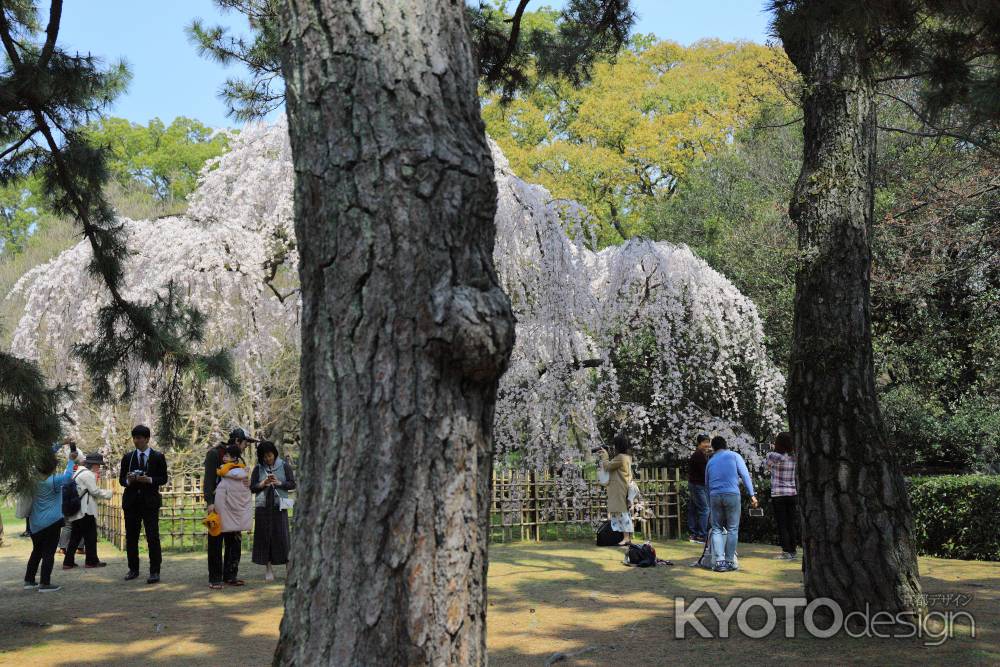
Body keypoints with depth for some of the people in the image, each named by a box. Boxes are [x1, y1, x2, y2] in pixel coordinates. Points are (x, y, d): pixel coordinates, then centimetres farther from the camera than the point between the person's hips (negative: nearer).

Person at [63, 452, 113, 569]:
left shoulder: (79, 472, 19)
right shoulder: (88, 474, -12)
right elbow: (95, 491, -14)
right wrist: (108, 493, -1)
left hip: (75, 511, 9)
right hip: (85, 511, -9)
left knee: (75, 537, 11)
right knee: (90, 536, 0)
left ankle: (68, 562, 10)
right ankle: (91, 561, 5)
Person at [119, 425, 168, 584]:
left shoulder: (158, 457, 2)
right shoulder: (128, 457, 10)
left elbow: (163, 479, 1)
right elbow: (121, 479, 11)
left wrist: (149, 480, -16)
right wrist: (128, 480, -11)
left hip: (150, 501, -3)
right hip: (131, 501, 3)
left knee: (153, 537, -7)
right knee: (131, 537, 7)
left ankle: (155, 571, -3)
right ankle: (133, 569, 18)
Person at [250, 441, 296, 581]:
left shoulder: (284, 466, 2)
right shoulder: (258, 468, 6)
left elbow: (292, 484, 1)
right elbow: (252, 487, 6)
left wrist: (279, 483, -14)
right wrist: (262, 484, -12)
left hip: (279, 506, -2)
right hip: (263, 506, 2)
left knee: (282, 536, -5)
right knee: (264, 536, 1)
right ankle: (269, 569, 8)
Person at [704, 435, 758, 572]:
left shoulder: (710, 462, 21)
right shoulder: (734, 456, 10)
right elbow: (745, 475, 0)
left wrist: (710, 505, 30)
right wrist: (752, 495, -1)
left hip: (714, 496, 3)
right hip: (732, 494, -3)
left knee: (717, 529, 8)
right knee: (732, 529, 5)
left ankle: (719, 561, -2)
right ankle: (730, 561, 3)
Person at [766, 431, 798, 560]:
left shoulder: (773, 456, -12)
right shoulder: (795, 457, 1)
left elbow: (768, 467, 5)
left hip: (778, 495, -4)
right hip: (793, 493, 4)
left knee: (782, 524, 0)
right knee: (792, 524, 10)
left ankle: (786, 552, -1)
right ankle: (792, 551, 15)